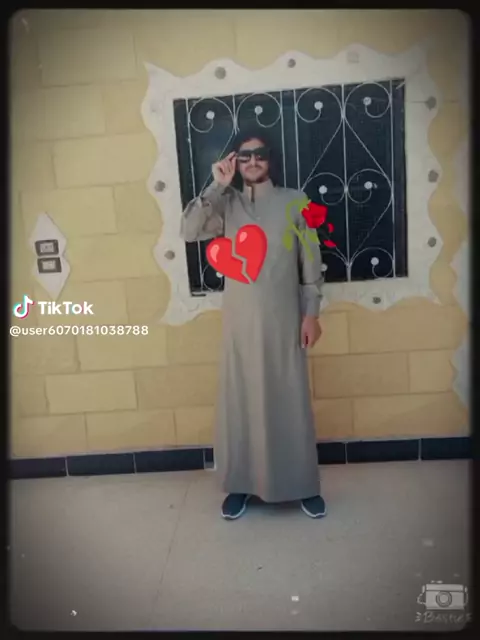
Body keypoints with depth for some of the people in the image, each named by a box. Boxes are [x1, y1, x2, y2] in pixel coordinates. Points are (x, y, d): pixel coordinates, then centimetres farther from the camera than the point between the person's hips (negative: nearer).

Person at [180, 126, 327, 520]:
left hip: (284, 320, 0)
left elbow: (311, 261, 2)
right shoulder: (226, 205, 5)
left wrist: (311, 313, -2)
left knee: (292, 402, 7)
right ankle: (241, 484, 24)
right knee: (241, 402, 8)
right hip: (241, 322, 1)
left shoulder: (294, 201, 3)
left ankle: (304, 485, 24)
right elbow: (189, 231, -11)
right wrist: (217, 186, -13)